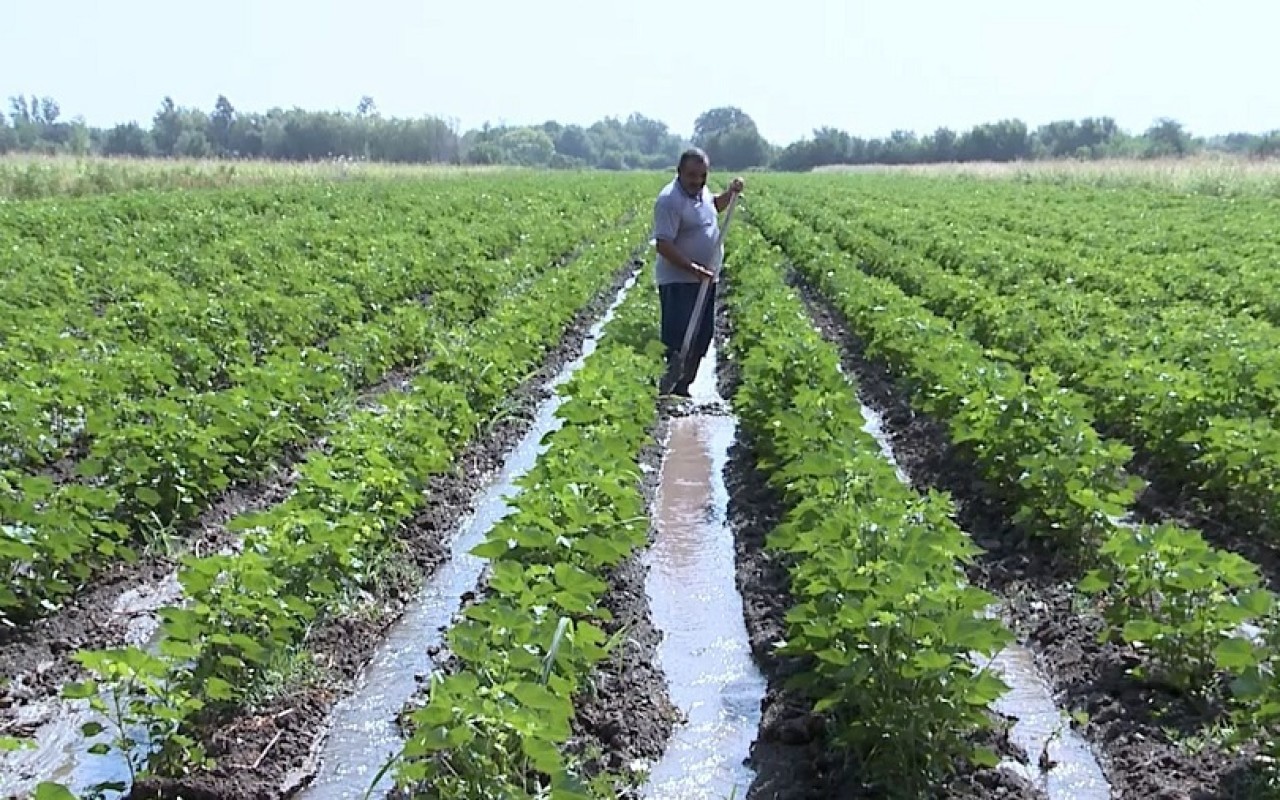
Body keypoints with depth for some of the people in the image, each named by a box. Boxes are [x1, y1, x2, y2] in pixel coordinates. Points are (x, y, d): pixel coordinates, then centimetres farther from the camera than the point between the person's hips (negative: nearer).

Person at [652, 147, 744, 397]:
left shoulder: (701, 191, 7)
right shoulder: (669, 200, -19)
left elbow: (715, 206, 31)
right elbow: (663, 245, -25)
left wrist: (731, 192, 11)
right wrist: (692, 268, -31)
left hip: (705, 280, 9)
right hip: (679, 282, -9)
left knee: (703, 337, 14)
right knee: (678, 342, -11)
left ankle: (682, 387, 25)